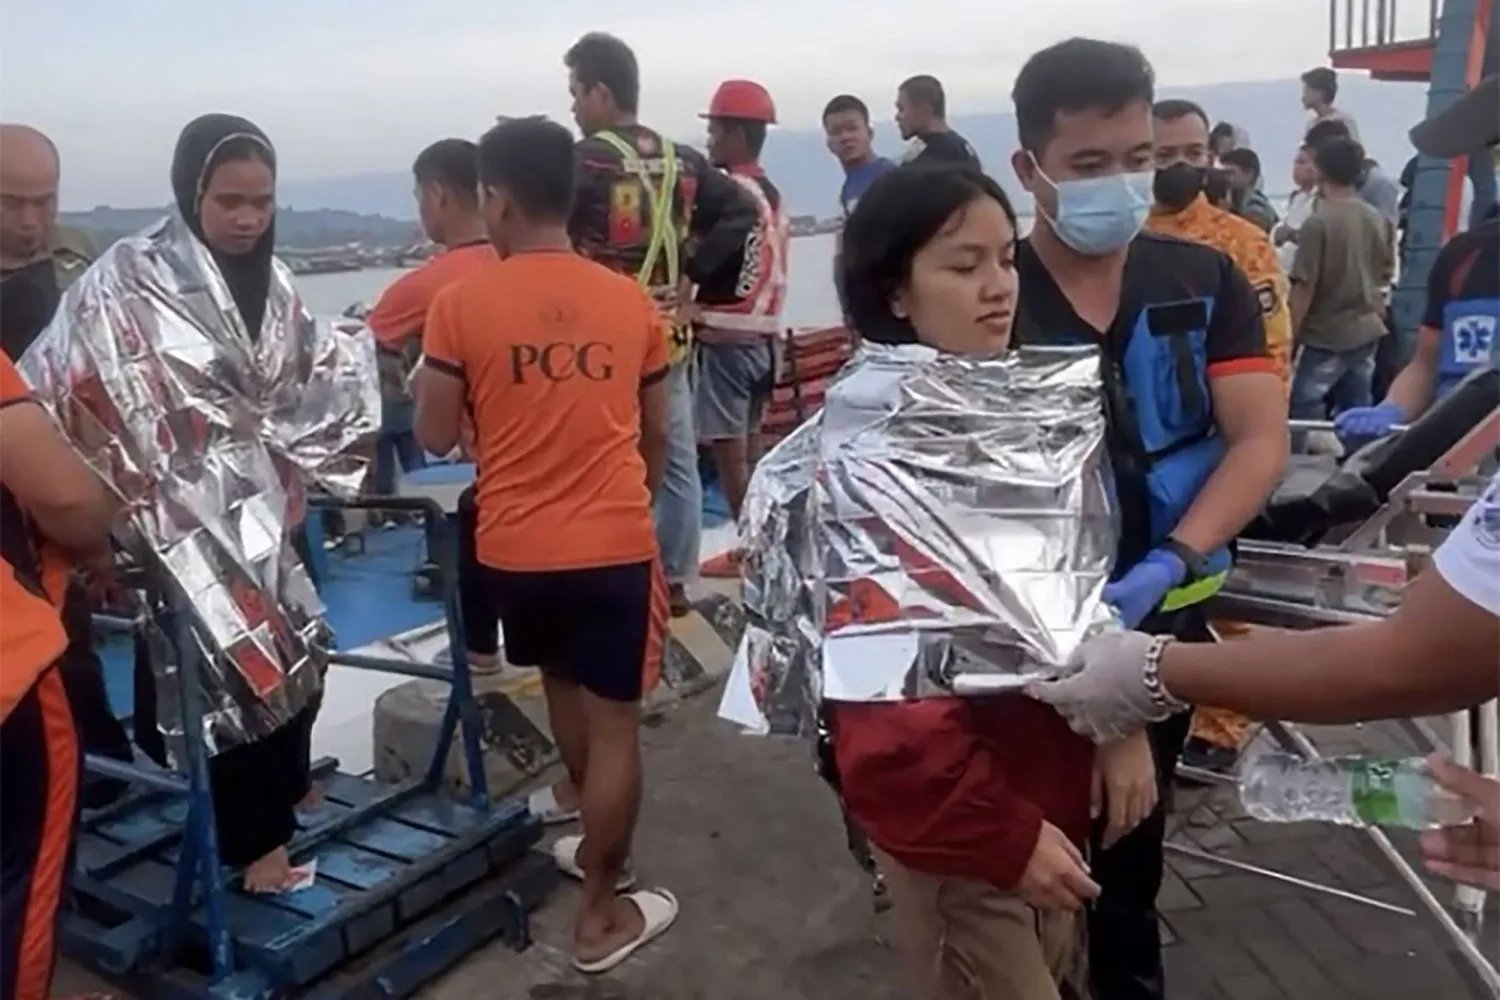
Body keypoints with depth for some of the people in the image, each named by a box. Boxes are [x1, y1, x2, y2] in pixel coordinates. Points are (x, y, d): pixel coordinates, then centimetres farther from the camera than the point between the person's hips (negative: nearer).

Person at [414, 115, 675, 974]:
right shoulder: (632, 300, 0)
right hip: (617, 541, 0)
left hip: (516, 545, 1)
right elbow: (657, 433, 9)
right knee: (614, 721, 8)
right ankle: (603, 913, 18)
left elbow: (436, 436, -2)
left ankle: (603, 846, 40)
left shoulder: (462, 304, -7)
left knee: (566, 687, 25)